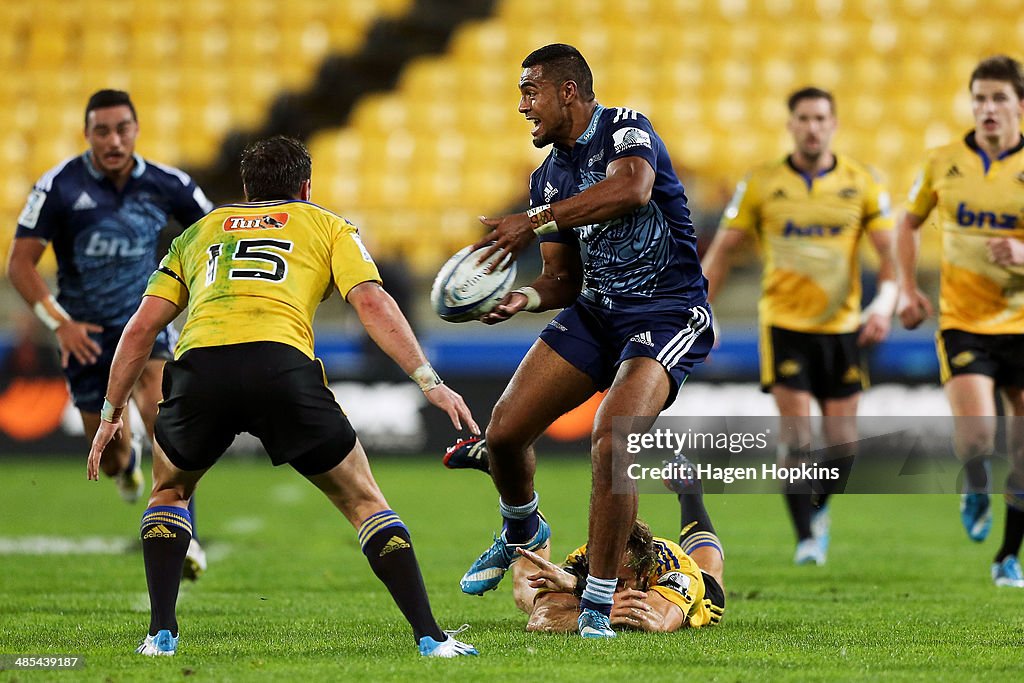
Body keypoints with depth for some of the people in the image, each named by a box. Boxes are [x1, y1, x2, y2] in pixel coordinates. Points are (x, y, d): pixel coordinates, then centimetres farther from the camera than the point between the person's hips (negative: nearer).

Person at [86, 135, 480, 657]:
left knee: (168, 491, 30)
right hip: (281, 364, -2)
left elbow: (140, 329, 27)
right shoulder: (326, 225, 26)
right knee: (364, 501, 13)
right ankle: (429, 636, 3)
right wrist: (429, 382, 5)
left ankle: (161, 632, 17)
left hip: (198, 365, 2)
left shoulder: (200, 232, 33)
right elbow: (372, 303, 9)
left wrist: (111, 413, 35)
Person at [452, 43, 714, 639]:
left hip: (667, 315, -7)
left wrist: (536, 223, -35)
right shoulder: (548, 176, 11)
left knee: (612, 441, -27)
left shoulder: (627, 130, -11)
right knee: (504, 433, -2)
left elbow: (631, 189, -35)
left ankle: (598, 606, -15)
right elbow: (564, 278, 15)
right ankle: (521, 533, 32)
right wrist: (526, 297, -9)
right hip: (595, 311, 7)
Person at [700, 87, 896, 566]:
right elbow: (723, 249, 5)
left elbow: (889, 253, 1)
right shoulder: (761, 183, -1)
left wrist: (884, 304, -17)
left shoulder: (861, 184, 1)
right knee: (796, 431, -13)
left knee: (843, 447, 3)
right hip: (784, 324, -2)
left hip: (842, 327, 2)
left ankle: (818, 507, 32)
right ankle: (806, 537, -5)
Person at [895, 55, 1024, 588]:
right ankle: (975, 491, 16)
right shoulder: (943, 163, 3)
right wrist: (907, 288, 7)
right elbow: (909, 224, 19)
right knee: (975, 432, -20)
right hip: (962, 320, 0)